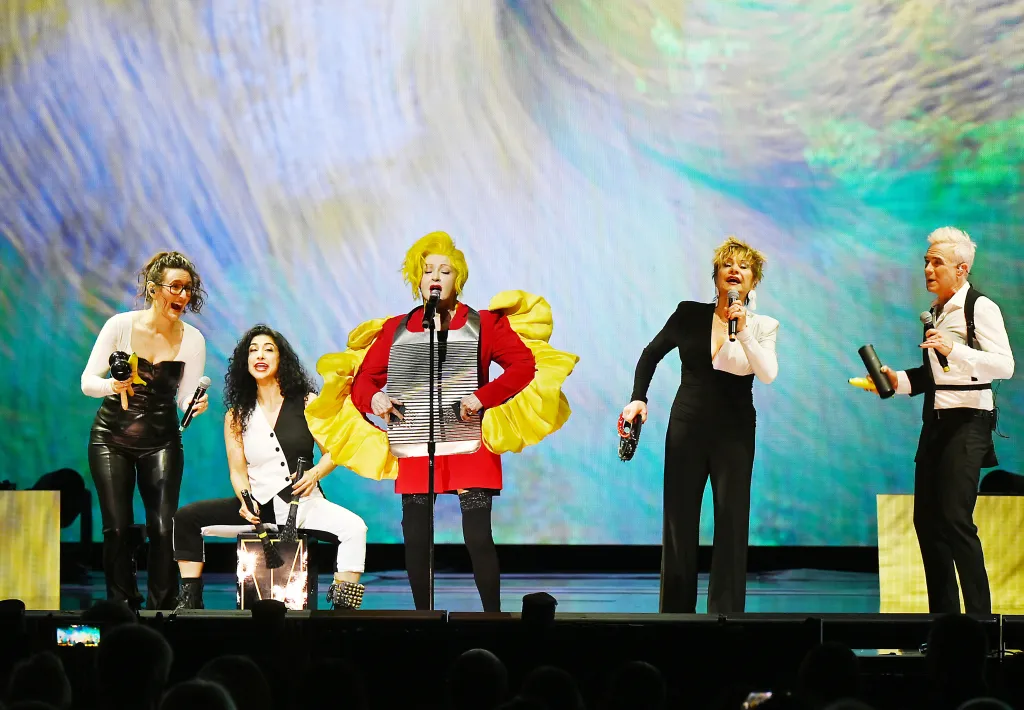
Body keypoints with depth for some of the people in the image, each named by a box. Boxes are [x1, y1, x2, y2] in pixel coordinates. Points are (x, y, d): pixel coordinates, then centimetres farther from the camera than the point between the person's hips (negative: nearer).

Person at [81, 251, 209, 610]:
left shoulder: (192, 339, -5)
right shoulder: (120, 326, -10)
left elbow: (186, 398, -3)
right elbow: (88, 382, -8)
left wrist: (197, 404, -26)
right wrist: (111, 386, -29)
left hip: (161, 441, 1)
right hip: (112, 436, -1)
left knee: (163, 527, -10)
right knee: (117, 526, -5)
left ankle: (161, 608, 3)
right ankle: (122, 606, 9)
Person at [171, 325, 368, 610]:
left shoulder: (307, 402, 2)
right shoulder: (237, 415, 8)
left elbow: (333, 452, 2)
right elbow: (237, 470, 5)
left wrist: (315, 473, -19)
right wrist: (246, 501, -15)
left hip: (304, 502, -2)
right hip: (259, 506, 2)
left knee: (354, 528, -32)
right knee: (186, 518, -13)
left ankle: (342, 610, -30)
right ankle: (190, 601, -8)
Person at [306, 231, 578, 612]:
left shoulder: (483, 324, 5)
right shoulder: (395, 330, 12)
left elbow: (525, 365, -5)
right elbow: (363, 378, 13)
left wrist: (483, 396, -17)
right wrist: (372, 398, -10)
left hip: (470, 448, -3)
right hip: (415, 452, 3)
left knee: (478, 537, -8)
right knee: (415, 541, 3)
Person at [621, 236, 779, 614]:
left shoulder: (762, 327, 0)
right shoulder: (690, 314, 1)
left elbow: (768, 374, -15)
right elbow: (651, 354, 10)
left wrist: (742, 331, -23)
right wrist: (638, 398, -2)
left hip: (734, 434, -1)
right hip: (688, 429, 1)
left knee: (732, 523, -3)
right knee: (679, 522, 5)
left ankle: (726, 614, 1)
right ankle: (675, 613, 14)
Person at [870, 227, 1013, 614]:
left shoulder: (980, 308, -10)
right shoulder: (936, 312, 17)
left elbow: (1005, 365, -22)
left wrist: (953, 349, -31)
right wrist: (899, 380, 11)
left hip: (968, 423, -9)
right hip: (936, 422, 9)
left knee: (955, 519, -16)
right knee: (926, 519, 8)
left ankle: (979, 614, -11)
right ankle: (942, 613, 16)